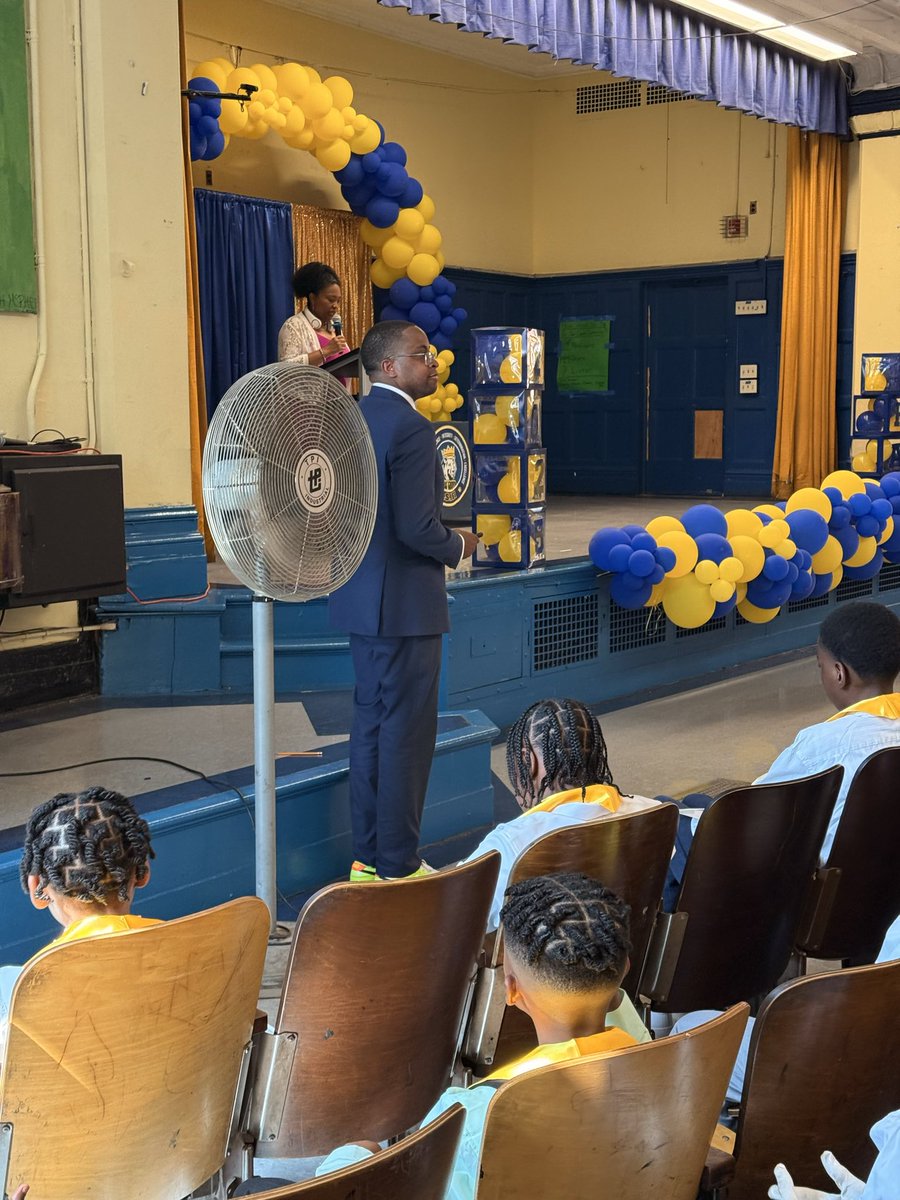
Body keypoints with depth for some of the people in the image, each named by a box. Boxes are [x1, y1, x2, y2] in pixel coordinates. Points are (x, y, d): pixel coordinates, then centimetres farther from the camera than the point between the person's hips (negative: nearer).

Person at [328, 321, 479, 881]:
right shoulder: (411, 428, -19)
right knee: (406, 733, 0)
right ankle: (398, 866, 9)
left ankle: (368, 856, 25)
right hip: (404, 602, -9)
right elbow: (417, 528, -24)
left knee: (371, 725, 16)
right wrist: (458, 546, -4)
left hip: (360, 599, 9)